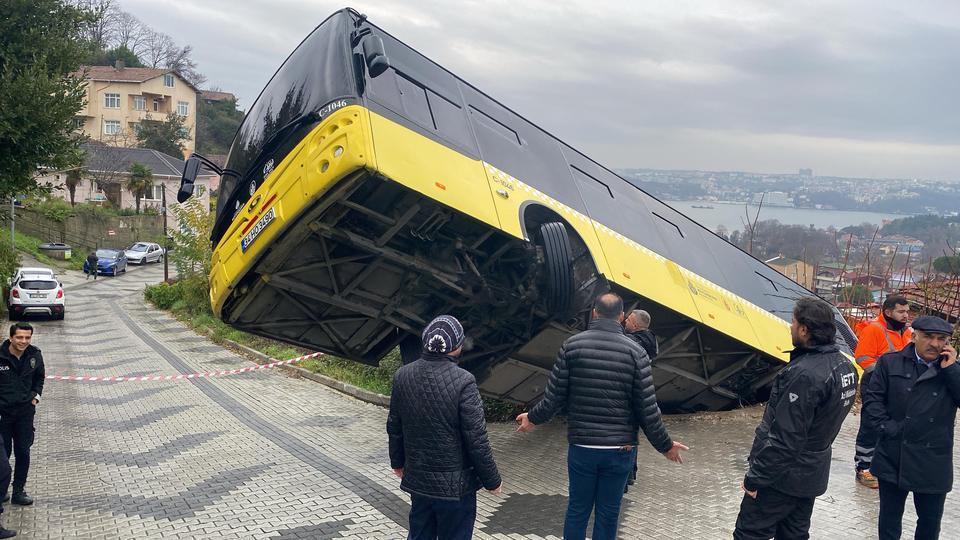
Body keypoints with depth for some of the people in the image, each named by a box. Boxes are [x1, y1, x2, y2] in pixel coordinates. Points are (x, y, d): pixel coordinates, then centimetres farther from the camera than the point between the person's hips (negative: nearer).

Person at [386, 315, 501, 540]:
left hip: (417, 479, 5)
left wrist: (398, 462, 23)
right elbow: (477, 440, -18)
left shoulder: (402, 376, -4)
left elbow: (394, 427, 7)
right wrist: (492, 481, -5)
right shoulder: (463, 381, -21)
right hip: (455, 486, -5)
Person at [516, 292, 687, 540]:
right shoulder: (635, 351, -6)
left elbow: (554, 396, -3)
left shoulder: (572, 344, -4)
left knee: (577, 509, 14)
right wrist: (665, 445, 7)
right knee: (608, 514, 10)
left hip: (581, 447, 1)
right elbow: (647, 409, -6)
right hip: (619, 450, -1)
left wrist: (533, 418, 16)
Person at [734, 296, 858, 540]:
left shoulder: (804, 374, -27)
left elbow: (784, 439, -26)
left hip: (783, 475, -9)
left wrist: (754, 478, -17)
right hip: (813, 473, 9)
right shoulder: (844, 366, 3)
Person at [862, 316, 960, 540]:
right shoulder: (890, 363, 0)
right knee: (890, 517, 14)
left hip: (933, 463, 1)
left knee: (930, 521, 14)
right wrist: (886, 426, -10)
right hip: (893, 458, -1)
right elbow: (872, 396, 0)